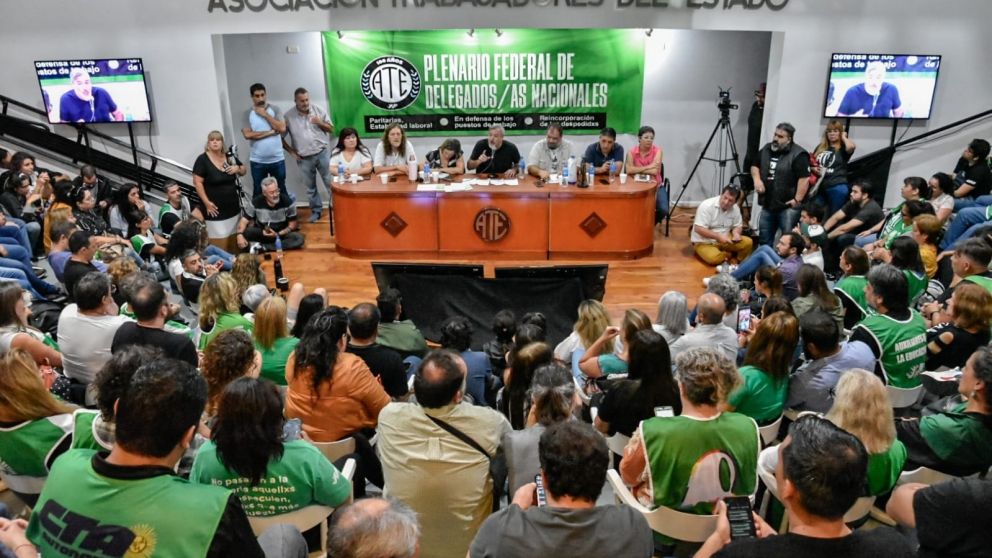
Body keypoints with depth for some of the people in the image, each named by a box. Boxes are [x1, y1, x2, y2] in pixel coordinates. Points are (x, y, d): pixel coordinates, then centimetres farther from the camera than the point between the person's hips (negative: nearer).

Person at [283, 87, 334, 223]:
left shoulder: (319, 110, -2)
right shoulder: (288, 116, -6)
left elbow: (331, 129, 5)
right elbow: (280, 136, 1)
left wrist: (320, 123, -15)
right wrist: (292, 152, -2)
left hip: (322, 153, 0)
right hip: (304, 158, 0)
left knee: (330, 182, 4)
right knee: (310, 187, 10)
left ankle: (335, 206, 19)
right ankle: (316, 210, 23)